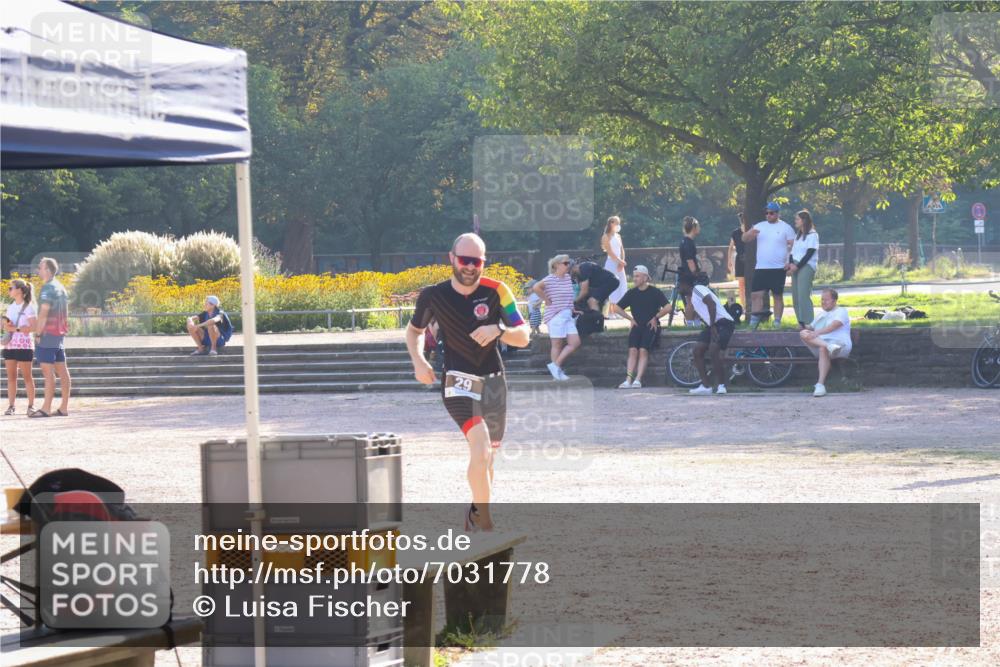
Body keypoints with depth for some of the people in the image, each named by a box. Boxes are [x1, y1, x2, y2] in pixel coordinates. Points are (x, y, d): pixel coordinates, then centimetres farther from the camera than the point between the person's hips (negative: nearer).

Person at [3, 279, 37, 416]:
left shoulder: (28, 308, -5)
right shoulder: (10, 307, 15)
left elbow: (33, 327, -13)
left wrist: (16, 328, -20)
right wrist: (6, 325, -5)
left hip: (24, 345, -6)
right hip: (10, 345, 6)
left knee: (27, 376, -1)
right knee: (11, 376, 2)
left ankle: (31, 405, 3)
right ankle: (11, 406, 2)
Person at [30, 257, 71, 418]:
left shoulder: (48, 289, -13)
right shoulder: (61, 288, 16)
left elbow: (43, 314, -19)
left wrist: (38, 334, -15)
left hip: (47, 334, -9)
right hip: (60, 334, 9)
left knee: (48, 372, -10)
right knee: (62, 371, 7)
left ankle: (46, 409, -13)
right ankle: (64, 408, 8)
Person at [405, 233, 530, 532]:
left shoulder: (496, 292, -6)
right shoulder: (433, 295, -5)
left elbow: (524, 337, -5)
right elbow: (414, 330, 13)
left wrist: (498, 330, -25)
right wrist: (418, 361, -4)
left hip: (493, 381, 3)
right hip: (458, 381, -3)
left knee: (486, 457, 12)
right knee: (480, 446, -23)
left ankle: (475, 514, 34)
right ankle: (485, 524, -19)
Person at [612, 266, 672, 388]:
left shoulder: (655, 292, -1)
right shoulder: (632, 293, 10)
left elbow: (667, 308, -9)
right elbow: (617, 307, 19)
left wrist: (655, 317, -6)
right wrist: (630, 318, 10)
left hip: (651, 326, -3)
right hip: (637, 326, 3)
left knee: (643, 350, -25)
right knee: (633, 350, -21)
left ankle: (638, 380, -32)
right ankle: (628, 380, -30)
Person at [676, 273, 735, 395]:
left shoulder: (698, 289, -11)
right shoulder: (691, 296, 20)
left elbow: (711, 304, -23)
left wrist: (713, 327, -24)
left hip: (723, 322, -10)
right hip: (711, 325, 10)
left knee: (713, 349, -27)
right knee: (697, 350, -2)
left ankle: (720, 385, -18)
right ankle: (705, 386, -1)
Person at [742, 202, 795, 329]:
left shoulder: (785, 227, 1)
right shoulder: (760, 226, 11)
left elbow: (793, 245, -2)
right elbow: (744, 239, 8)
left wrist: (789, 261, -15)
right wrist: (750, 233, -15)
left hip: (778, 269, -3)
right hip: (760, 268, 3)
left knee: (778, 296, 3)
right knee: (756, 294, -4)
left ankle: (777, 323, 7)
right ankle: (753, 323, -3)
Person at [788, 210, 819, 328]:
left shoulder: (812, 235, -4)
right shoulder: (798, 235, 19)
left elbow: (809, 254, -11)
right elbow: (793, 251, 15)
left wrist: (797, 266, -13)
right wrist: (791, 264, -3)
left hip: (807, 266, -8)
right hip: (795, 267, 8)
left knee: (803, 295, -16)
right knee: (796, 295, 2)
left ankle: (808, 323, -17)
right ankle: (800, 322, 5)